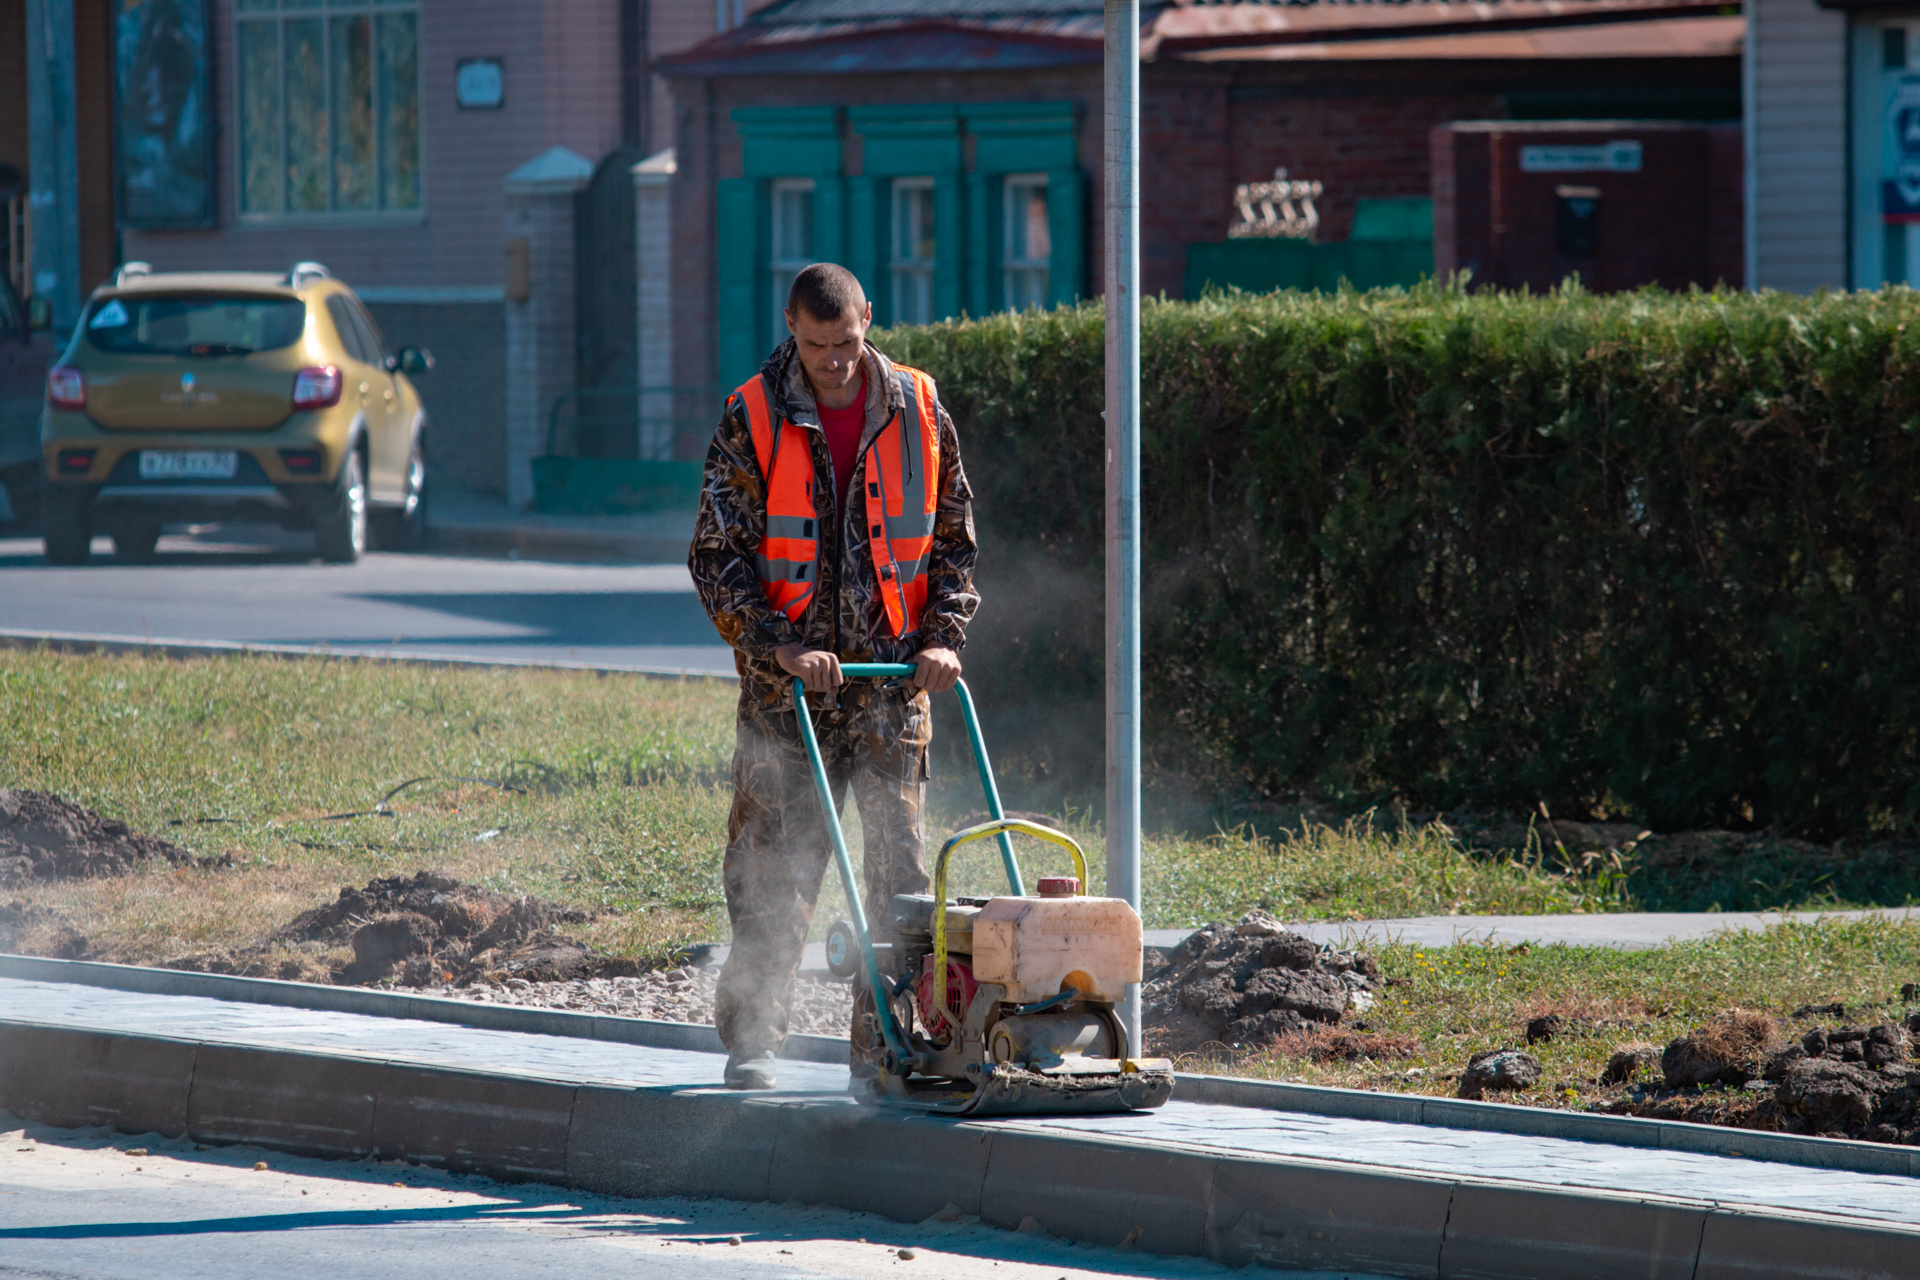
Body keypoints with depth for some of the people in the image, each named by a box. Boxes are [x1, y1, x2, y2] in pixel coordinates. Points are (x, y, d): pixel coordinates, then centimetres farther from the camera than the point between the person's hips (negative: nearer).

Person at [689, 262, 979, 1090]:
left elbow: (953, 540, 12)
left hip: (892, 681, 2)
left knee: (900, 866, 0)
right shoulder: (752, 420, -4)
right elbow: (717, 557, -5)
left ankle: (888, 1044, 6)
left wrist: (942, 639, -2)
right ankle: (751, 1039, 8)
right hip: (788, 682, -2)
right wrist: (781, 647, -16)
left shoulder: (917, 410, 4)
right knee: (775, 867, -1)